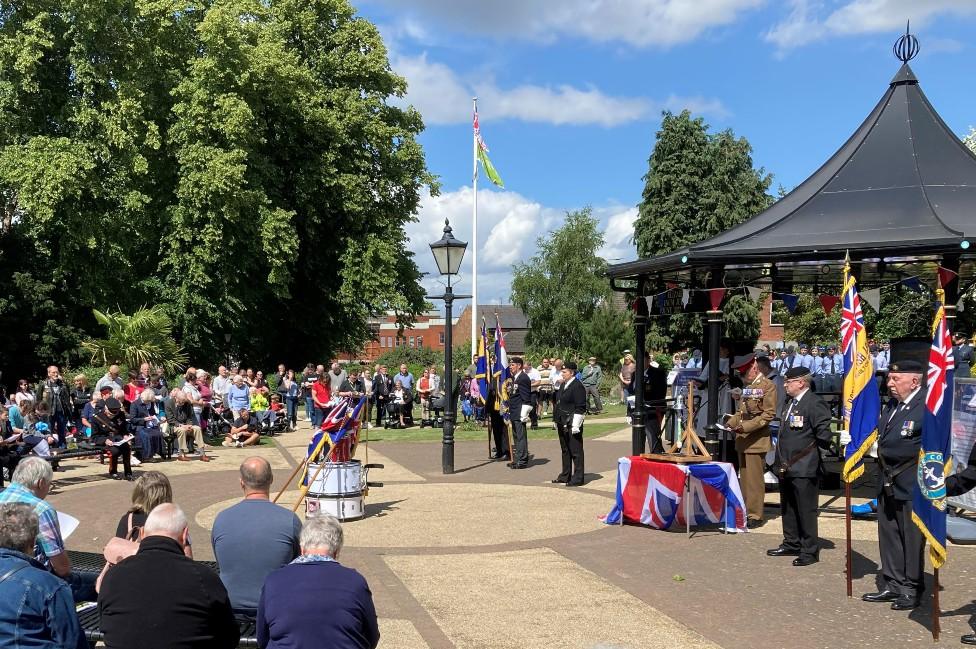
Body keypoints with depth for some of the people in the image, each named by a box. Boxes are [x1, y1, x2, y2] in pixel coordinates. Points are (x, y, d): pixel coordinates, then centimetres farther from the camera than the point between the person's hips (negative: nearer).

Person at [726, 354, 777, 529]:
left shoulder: (767, 386, -7)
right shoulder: (747, 386, 18)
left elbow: (769, 414, -13)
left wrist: (746, 426, -19)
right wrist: (731, 423, 5)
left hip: (756, 440, -8)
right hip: (742, 439, 8)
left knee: (754, 480, -6)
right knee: (745, 478, 12)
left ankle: (755, 516, -1)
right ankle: (746, 512, 18)